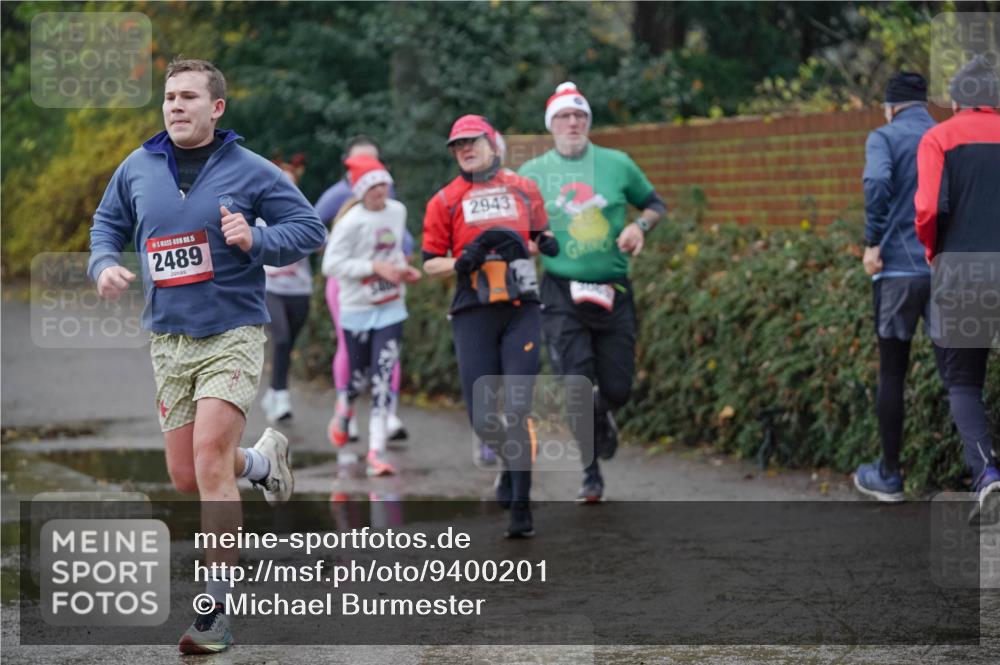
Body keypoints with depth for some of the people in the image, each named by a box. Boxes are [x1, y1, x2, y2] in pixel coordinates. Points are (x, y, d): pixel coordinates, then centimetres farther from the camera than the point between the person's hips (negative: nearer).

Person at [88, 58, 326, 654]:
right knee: (186, 477, 9)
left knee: (210, 462, -18)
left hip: (233, 335, -5)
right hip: (168, 339, 5)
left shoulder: (250, 170, -6)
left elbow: (310, 228, -2)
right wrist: (105, 263, 0)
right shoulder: (137, 169, 5)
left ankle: (216, 612, -15)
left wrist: (255, 241, -20)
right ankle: (263, 459, 45)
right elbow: (109, 222, 21)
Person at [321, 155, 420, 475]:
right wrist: (376, 267, -22)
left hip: (391, 308, 4)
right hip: (357, 309, -4)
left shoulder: (398, 211, 4)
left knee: (384, 377, -8)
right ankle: (344, 409, 44)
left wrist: (402, 268, 2)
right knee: (357, 374, 8)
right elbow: (331, 265, -17)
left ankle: (376, 449, -10)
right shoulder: (351, 221, -14)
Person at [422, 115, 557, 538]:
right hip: (473, 313, 0)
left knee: (517, 408, -10)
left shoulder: (524, 189, 11)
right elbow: (430, 264, 6)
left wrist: (551, 246, 3)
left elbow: (542, 237, 25)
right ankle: (510, 460, 32)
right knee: (481, 414, -1)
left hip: (521, 310, 0)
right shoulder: (445, 200, 7)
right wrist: (463, 263, -13)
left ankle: (521, 507, -7)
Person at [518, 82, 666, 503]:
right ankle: (591, 476, 5)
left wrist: (640, 226, -4)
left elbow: (654, 204, 17)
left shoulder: (617, 164, 5)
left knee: (617, 389, 3)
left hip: (613, 293, 1)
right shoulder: (532, 173, 5)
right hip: (562, 294, -1)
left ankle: (603, 419, 40)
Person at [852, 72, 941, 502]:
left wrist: (872, 242, -14)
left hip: (899, 268, -3)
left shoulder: (884, 137, 1)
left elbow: (878, 182, -19)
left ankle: (888, 476, 13)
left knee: (892, 373, 6)